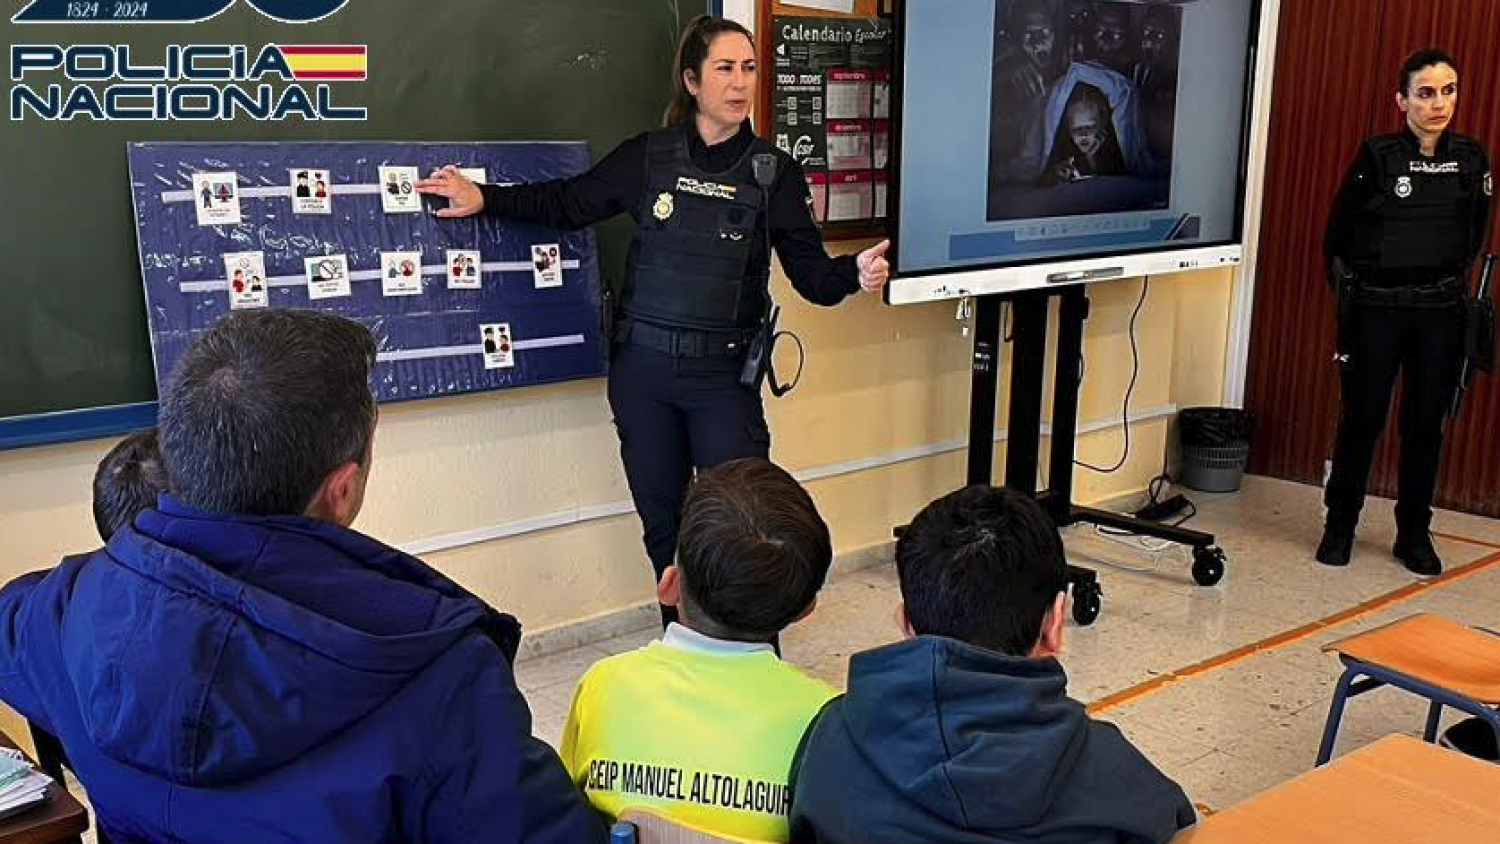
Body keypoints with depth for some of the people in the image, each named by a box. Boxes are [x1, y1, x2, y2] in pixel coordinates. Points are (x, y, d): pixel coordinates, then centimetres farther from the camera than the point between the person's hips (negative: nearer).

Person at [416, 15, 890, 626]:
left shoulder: (774, 173, -2)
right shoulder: (648, 156, 1)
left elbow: (811, 274, -4)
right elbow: (568, 205, 12)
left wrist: (856, 273, -25)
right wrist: (484, 198, 4)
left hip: (723, 375, -2)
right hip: (641, 368, 2)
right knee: (662, 523, 13)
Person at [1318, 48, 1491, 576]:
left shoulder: (1471, 159, 2)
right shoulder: (1377, 157, -8)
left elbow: (1475, 235, 16)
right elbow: (1338, 234, 1)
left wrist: (1445, 281, 13)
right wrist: (1351, 287, 7)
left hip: (1440, 314, 3)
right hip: (1375, 311, -3)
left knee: (1426, 424, 8)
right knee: (1362, 418, 3)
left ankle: (1414, 534, 19)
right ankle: (1340, 526, 17)